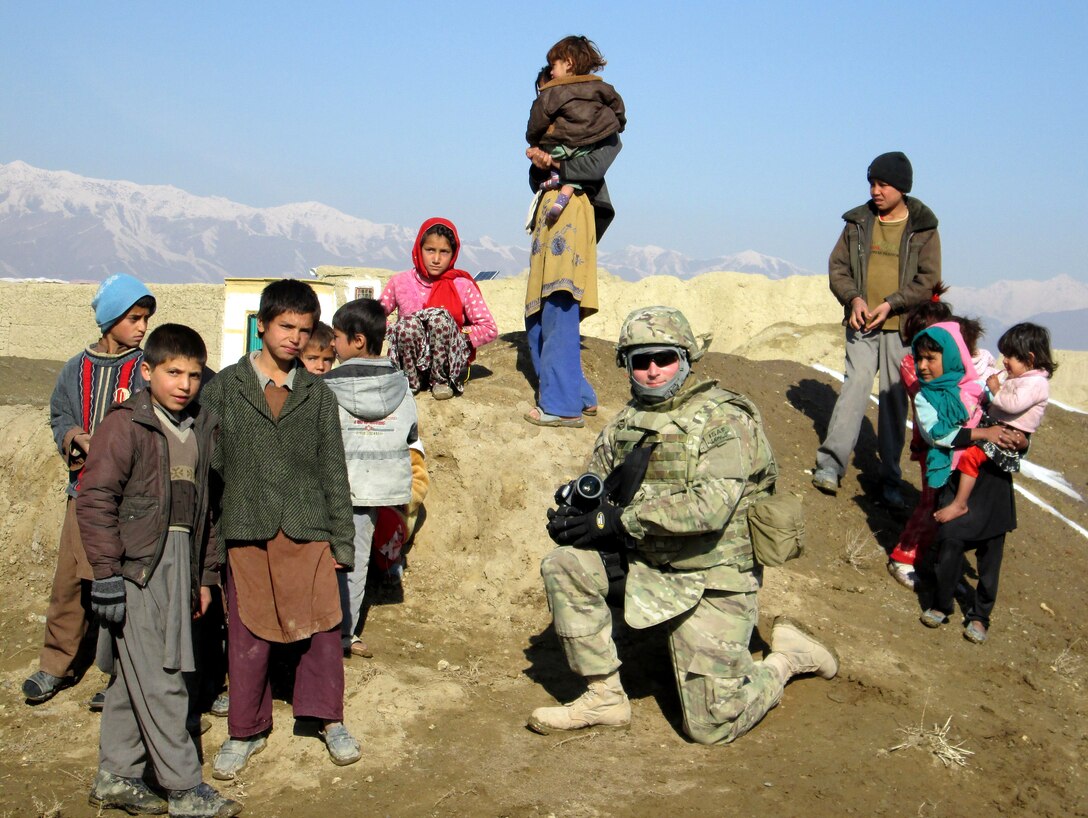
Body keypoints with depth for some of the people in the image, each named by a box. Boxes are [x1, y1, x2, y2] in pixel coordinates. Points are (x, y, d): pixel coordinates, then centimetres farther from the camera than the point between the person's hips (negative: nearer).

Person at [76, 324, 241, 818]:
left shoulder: (201, 429, 11)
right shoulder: (125, 425, -9)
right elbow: (94, 499, -13)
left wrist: (205, 574, 17)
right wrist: (106, 572, -15)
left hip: (179, 565, 7)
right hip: (136, 567, -7)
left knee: (132, 678, 15)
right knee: (159, 682, -4)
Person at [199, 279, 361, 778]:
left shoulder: (318, 395, 9)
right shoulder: (223, 389, 4)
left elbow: (334, 471, 10)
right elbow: (208, 465, 4)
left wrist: (342, 539, 5)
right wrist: (209, 545, 0)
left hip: (308, 531, 1)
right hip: (247, 534, -1)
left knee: (322, 628, 3)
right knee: (248, 636, 5)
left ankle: (329, 719, 23)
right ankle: (245, 732, 22)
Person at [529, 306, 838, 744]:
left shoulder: (723, 419, -14)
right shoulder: (627, 421, 7)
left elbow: (711, 506, -26)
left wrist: (621, 519, -24)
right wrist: (574, 513, -13)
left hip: (710, 584, -6)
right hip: (645, 564, 6)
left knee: (713, 725, -7)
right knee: (564, 565, -15)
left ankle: (787, 656, 22)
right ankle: (604, 696, -2)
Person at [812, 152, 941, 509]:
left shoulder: (923, 229, 1)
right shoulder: (858, 223, 7)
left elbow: (929, 280, -3)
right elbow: (837, 267, 9)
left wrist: (891, 304, -14)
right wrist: (853, 298, -9)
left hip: (901, 328, -1)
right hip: (861, 324, 1)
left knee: (895, 397, 2)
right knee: (855, 385, -12)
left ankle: (890, 477, 9)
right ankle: (831, 463, -15)